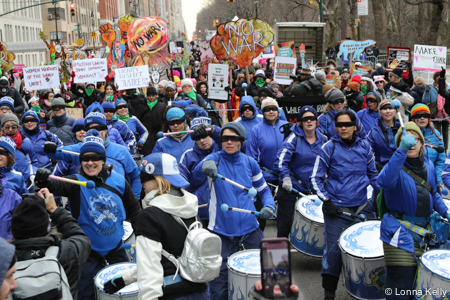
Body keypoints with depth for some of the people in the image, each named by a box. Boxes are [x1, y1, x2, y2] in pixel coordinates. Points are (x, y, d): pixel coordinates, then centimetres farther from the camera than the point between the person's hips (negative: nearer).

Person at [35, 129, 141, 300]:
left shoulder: (119, 181, -3)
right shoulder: (76, 183, -11)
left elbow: (133, 208, 8)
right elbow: (57, 186, -33)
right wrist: (44, 181, -53)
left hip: (116, 249, 3)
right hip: (88, 253, -2)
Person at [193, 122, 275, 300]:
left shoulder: (250, 163, 6)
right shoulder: (215, 159, -2)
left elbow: (264, 190, 15)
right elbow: (197, 173, -23)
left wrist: (269, 206, -5)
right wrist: (206, 166, -46)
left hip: (250, 230, 3)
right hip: (222, 232, -2)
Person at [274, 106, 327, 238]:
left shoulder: (323, 139, 5)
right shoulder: (295, 138, -9)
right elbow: (281, 158, -20)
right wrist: (285, 177, -32)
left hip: (313, 188, 4)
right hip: (291, 187, -4)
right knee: (285, 223, 2)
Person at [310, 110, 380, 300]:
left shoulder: (365, 146, 5)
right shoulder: (329, 147, -5)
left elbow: (372, 174, 16)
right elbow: (316, 178, -3)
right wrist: (326, 201, -10)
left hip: (362, 207, 4)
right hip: (337, 209, -3)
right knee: (333, 249, -4)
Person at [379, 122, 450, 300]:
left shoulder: (428, 166, 6)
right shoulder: (396, 166, -15)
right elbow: (385, 181, -40)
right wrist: (402, 151, -46)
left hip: (422, 232, 7)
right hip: (400, 233, -7)